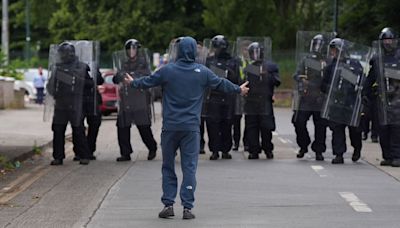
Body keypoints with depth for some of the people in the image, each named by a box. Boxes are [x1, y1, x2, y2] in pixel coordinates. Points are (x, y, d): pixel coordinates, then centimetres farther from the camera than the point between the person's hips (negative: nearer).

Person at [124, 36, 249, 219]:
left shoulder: (168, 70, -3)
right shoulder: (202, 72, 0)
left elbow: (148, 81, 10)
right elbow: (221, 84, 13)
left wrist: (133, 83, 31)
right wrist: (239, 89, 32)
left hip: (170, 127, 0)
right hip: (191, 128, 0)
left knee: (168, 167, 11)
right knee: (189, 168, 1)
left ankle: (168, 204, 6)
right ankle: (187, 207, -3)